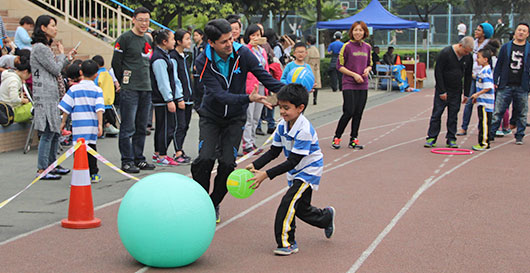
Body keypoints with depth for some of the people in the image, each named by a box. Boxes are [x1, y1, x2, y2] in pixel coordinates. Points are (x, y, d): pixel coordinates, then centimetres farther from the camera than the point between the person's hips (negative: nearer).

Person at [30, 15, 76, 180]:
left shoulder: (45, 47, 20)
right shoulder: (40, 48, -12)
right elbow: (55, 69, -12)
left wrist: (68, 58, 17)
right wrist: (62, 53, 3)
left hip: (53, 95, 10)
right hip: (45, 96, -10)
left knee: (55, 132, 13)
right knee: (48, 133, -10)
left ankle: (51, 165, 20)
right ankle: (42, 170, -7)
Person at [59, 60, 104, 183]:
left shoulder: (74, 89, 4)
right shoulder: (97, 90, 4)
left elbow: (66, 107, 3)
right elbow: (99, 108, -6)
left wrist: (63, 122, 11)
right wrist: (100, 124, -9)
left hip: (78, 124, -2)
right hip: (92, 124, 2)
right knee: (91, 147, 13)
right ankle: (93, 174, 19)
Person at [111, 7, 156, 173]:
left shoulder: (148, 40, 15)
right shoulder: (125, 39, -6)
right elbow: (116, 63, -5)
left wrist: (145, 81, 16)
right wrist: (124, 82, 1)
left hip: (146, 89, 7)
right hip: (130, 90, -7)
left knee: (142, 128, 10)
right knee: (128, 127, -6)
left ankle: (139, 159, 18)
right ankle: (127, 161, -1)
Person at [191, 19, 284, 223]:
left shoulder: (242, 53, -16)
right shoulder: (204, 62, -21)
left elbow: (264, 76, -14)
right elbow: (219, 95, -30)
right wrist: (248, 98, -43)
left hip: (235, 118, 1)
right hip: (211, 116, -1)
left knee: (227, 163, -8)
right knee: (205, 158, -16)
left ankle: (214, 204, 14)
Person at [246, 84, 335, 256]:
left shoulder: (304, 131, -30)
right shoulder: (282, 126, -5)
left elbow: (292, 162, -31)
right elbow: (273, 152, 1)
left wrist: (266, 175, -35)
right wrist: (255, 166, -15)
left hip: (309, 171, -8)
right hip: (295, 172, 8)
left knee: (288, 202, -21)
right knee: (301, 208, 18)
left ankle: (286, 243, -13)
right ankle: (327, 216, 48)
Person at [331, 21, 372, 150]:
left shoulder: (367, 47, 10)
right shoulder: (347, 46, -5)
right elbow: (340, 66, -4)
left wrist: (367, 70, -3)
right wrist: (354, 75, -12)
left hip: (363, 86, 5)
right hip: (349, 85, -5)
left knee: (358, 113, 5)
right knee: (349, 112, -11)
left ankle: (353, 139, 15)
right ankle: (336, 138, 4)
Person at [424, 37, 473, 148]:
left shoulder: (468, 57, -3)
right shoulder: (445, 53, -17)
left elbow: (468, 76, 8)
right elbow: (438, 72, -15)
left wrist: (466, 94, 6)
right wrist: (442, 91, -15)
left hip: (456, 91, 4)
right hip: (442, 90, -4)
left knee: (453, 115, 5)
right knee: (437, 113, -3)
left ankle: (451, 139, 11)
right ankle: (431, 139, 2)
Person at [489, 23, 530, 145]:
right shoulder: (506, 47, 7)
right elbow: (499, 65, 9)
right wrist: (495, 81, 3)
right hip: (505, 86, 0)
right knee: (498, 112, 0)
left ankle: (519, 136, 17)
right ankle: (490, 134, 7)